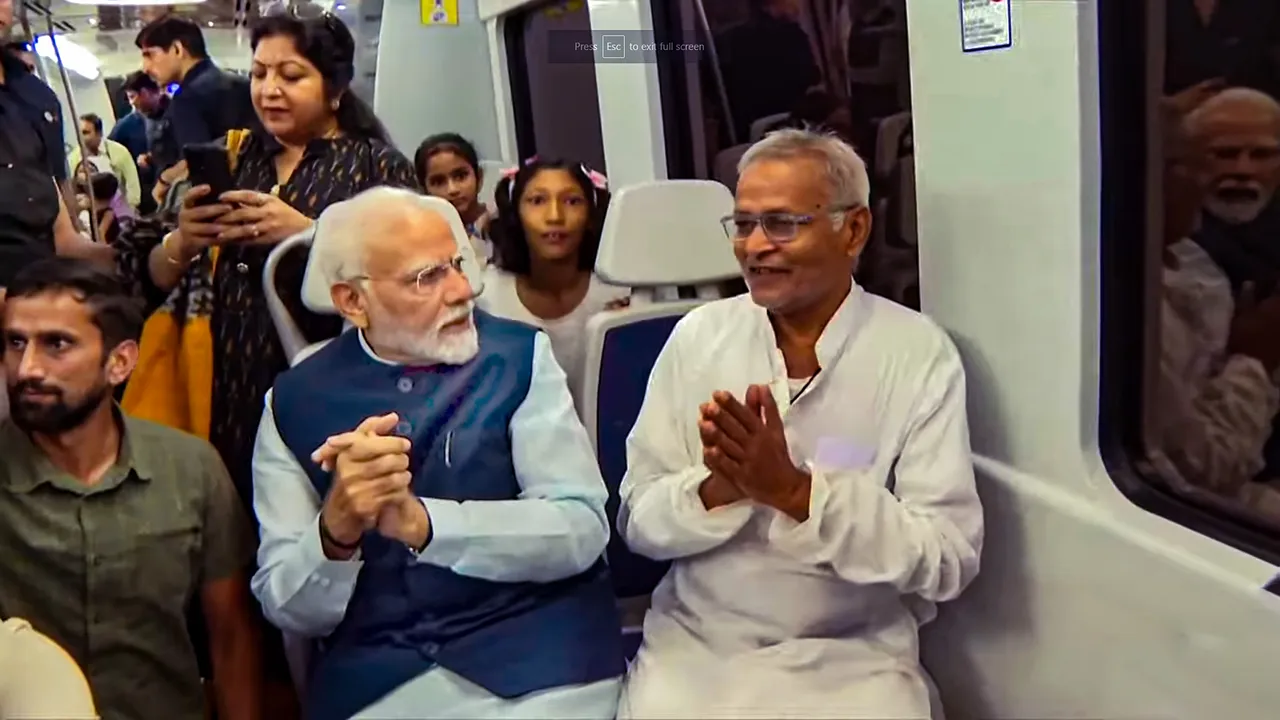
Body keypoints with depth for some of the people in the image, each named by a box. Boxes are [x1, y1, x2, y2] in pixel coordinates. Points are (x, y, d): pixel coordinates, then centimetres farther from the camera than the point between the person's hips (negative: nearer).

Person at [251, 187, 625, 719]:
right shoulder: (293, 402, 1)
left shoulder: (519, 357, -2)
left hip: (537, 661, -1)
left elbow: (581, 529, -11)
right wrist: (335, 529, -20)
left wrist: (419, 522, -22)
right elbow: (287, 610, 0)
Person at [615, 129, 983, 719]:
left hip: (853, 658, -1)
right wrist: (718, 488, -20)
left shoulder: (921, 354, -8)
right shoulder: (697, 335, 0)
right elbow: (639, 522, 0)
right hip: (696, 645, 2)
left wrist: (796, 491, -22)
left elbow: (950, 561, -11)